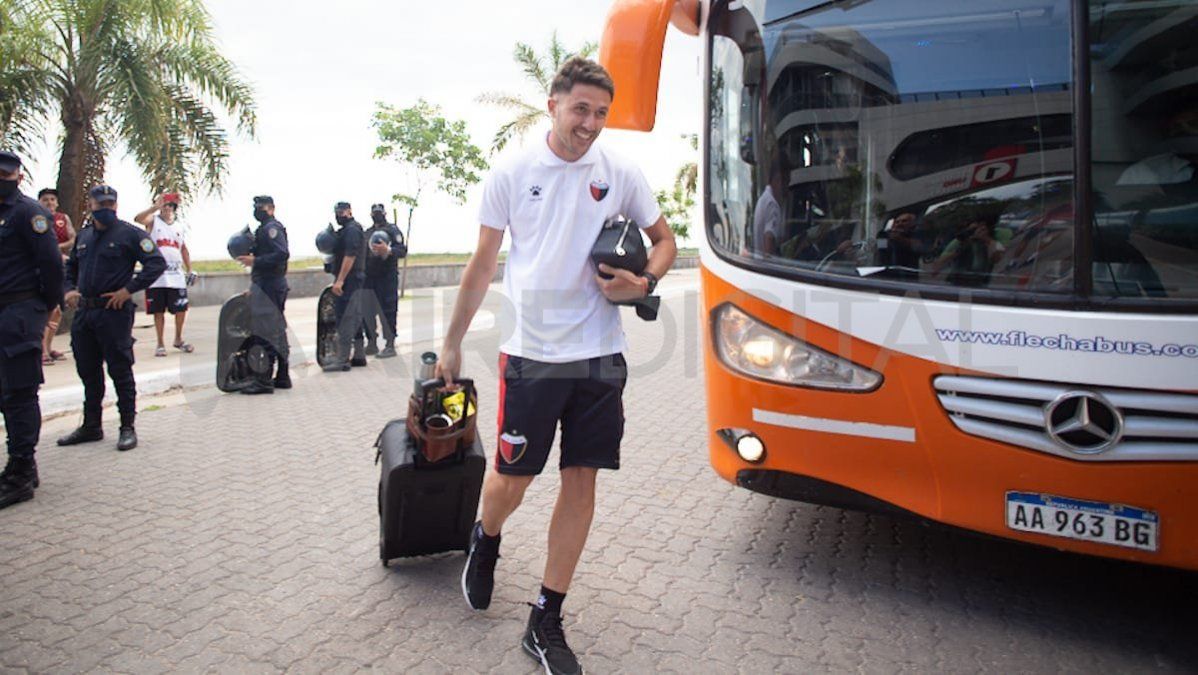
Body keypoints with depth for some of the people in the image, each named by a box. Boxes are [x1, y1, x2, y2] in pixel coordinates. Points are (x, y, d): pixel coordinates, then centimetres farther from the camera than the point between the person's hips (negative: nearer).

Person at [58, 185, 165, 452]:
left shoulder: (130, 233, -5)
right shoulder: (83, 237, 16)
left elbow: (157, 263, -13)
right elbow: (70, 267, 29)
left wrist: (128, 290, -16)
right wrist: (69, 289, 11)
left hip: (115, 312, -7)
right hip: (84, 312, 7)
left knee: (120, 370, -3)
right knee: (88, 371, 14)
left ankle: (127, 427, 5)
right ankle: (91, 426, 25)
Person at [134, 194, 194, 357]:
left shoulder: (179, 226, 15)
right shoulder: (153, 220, 3)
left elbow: (184, 249, 20)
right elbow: (138, 219, -19)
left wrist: (189, 270, 14)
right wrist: (154, 207, -29)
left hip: (176, 275, 3)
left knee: (181, 309, 2)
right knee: (158, 311, 3)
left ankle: (178, 340, 20)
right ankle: (160, 344, 11)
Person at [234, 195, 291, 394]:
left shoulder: (271, 228, -10)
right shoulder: (266, 228, 21)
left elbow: (282, 254, -23)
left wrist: (255, 261, -22)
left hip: (268, 286, -11)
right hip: (274, 286, 11)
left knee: (266, 333, -10)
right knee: (278, 331, 13)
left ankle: (264, 381, -9)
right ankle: (282, 377, 19)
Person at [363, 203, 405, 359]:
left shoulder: (392, 230, 1)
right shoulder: (367, 233, 19)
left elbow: (402, 250, -9)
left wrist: (388, 250, -24)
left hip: (387, 277, -6)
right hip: (369, 277, 6)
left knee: (387, 311, -7)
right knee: (368, 311, 8)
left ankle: (390, 345, -2)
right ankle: (371, 343, 18)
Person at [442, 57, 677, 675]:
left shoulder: (620, 175, 5)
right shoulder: (511, 175, 1)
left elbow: (665, 240, 15)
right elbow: (482, 264, 6)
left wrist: (644, 283, -7)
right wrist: (452, 344, 9)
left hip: (599, 356, 2)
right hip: (531, 353, -2)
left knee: (581, 483, 5)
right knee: (511, 478, 4)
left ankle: (545, 623, 20)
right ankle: (486, 541, 42)